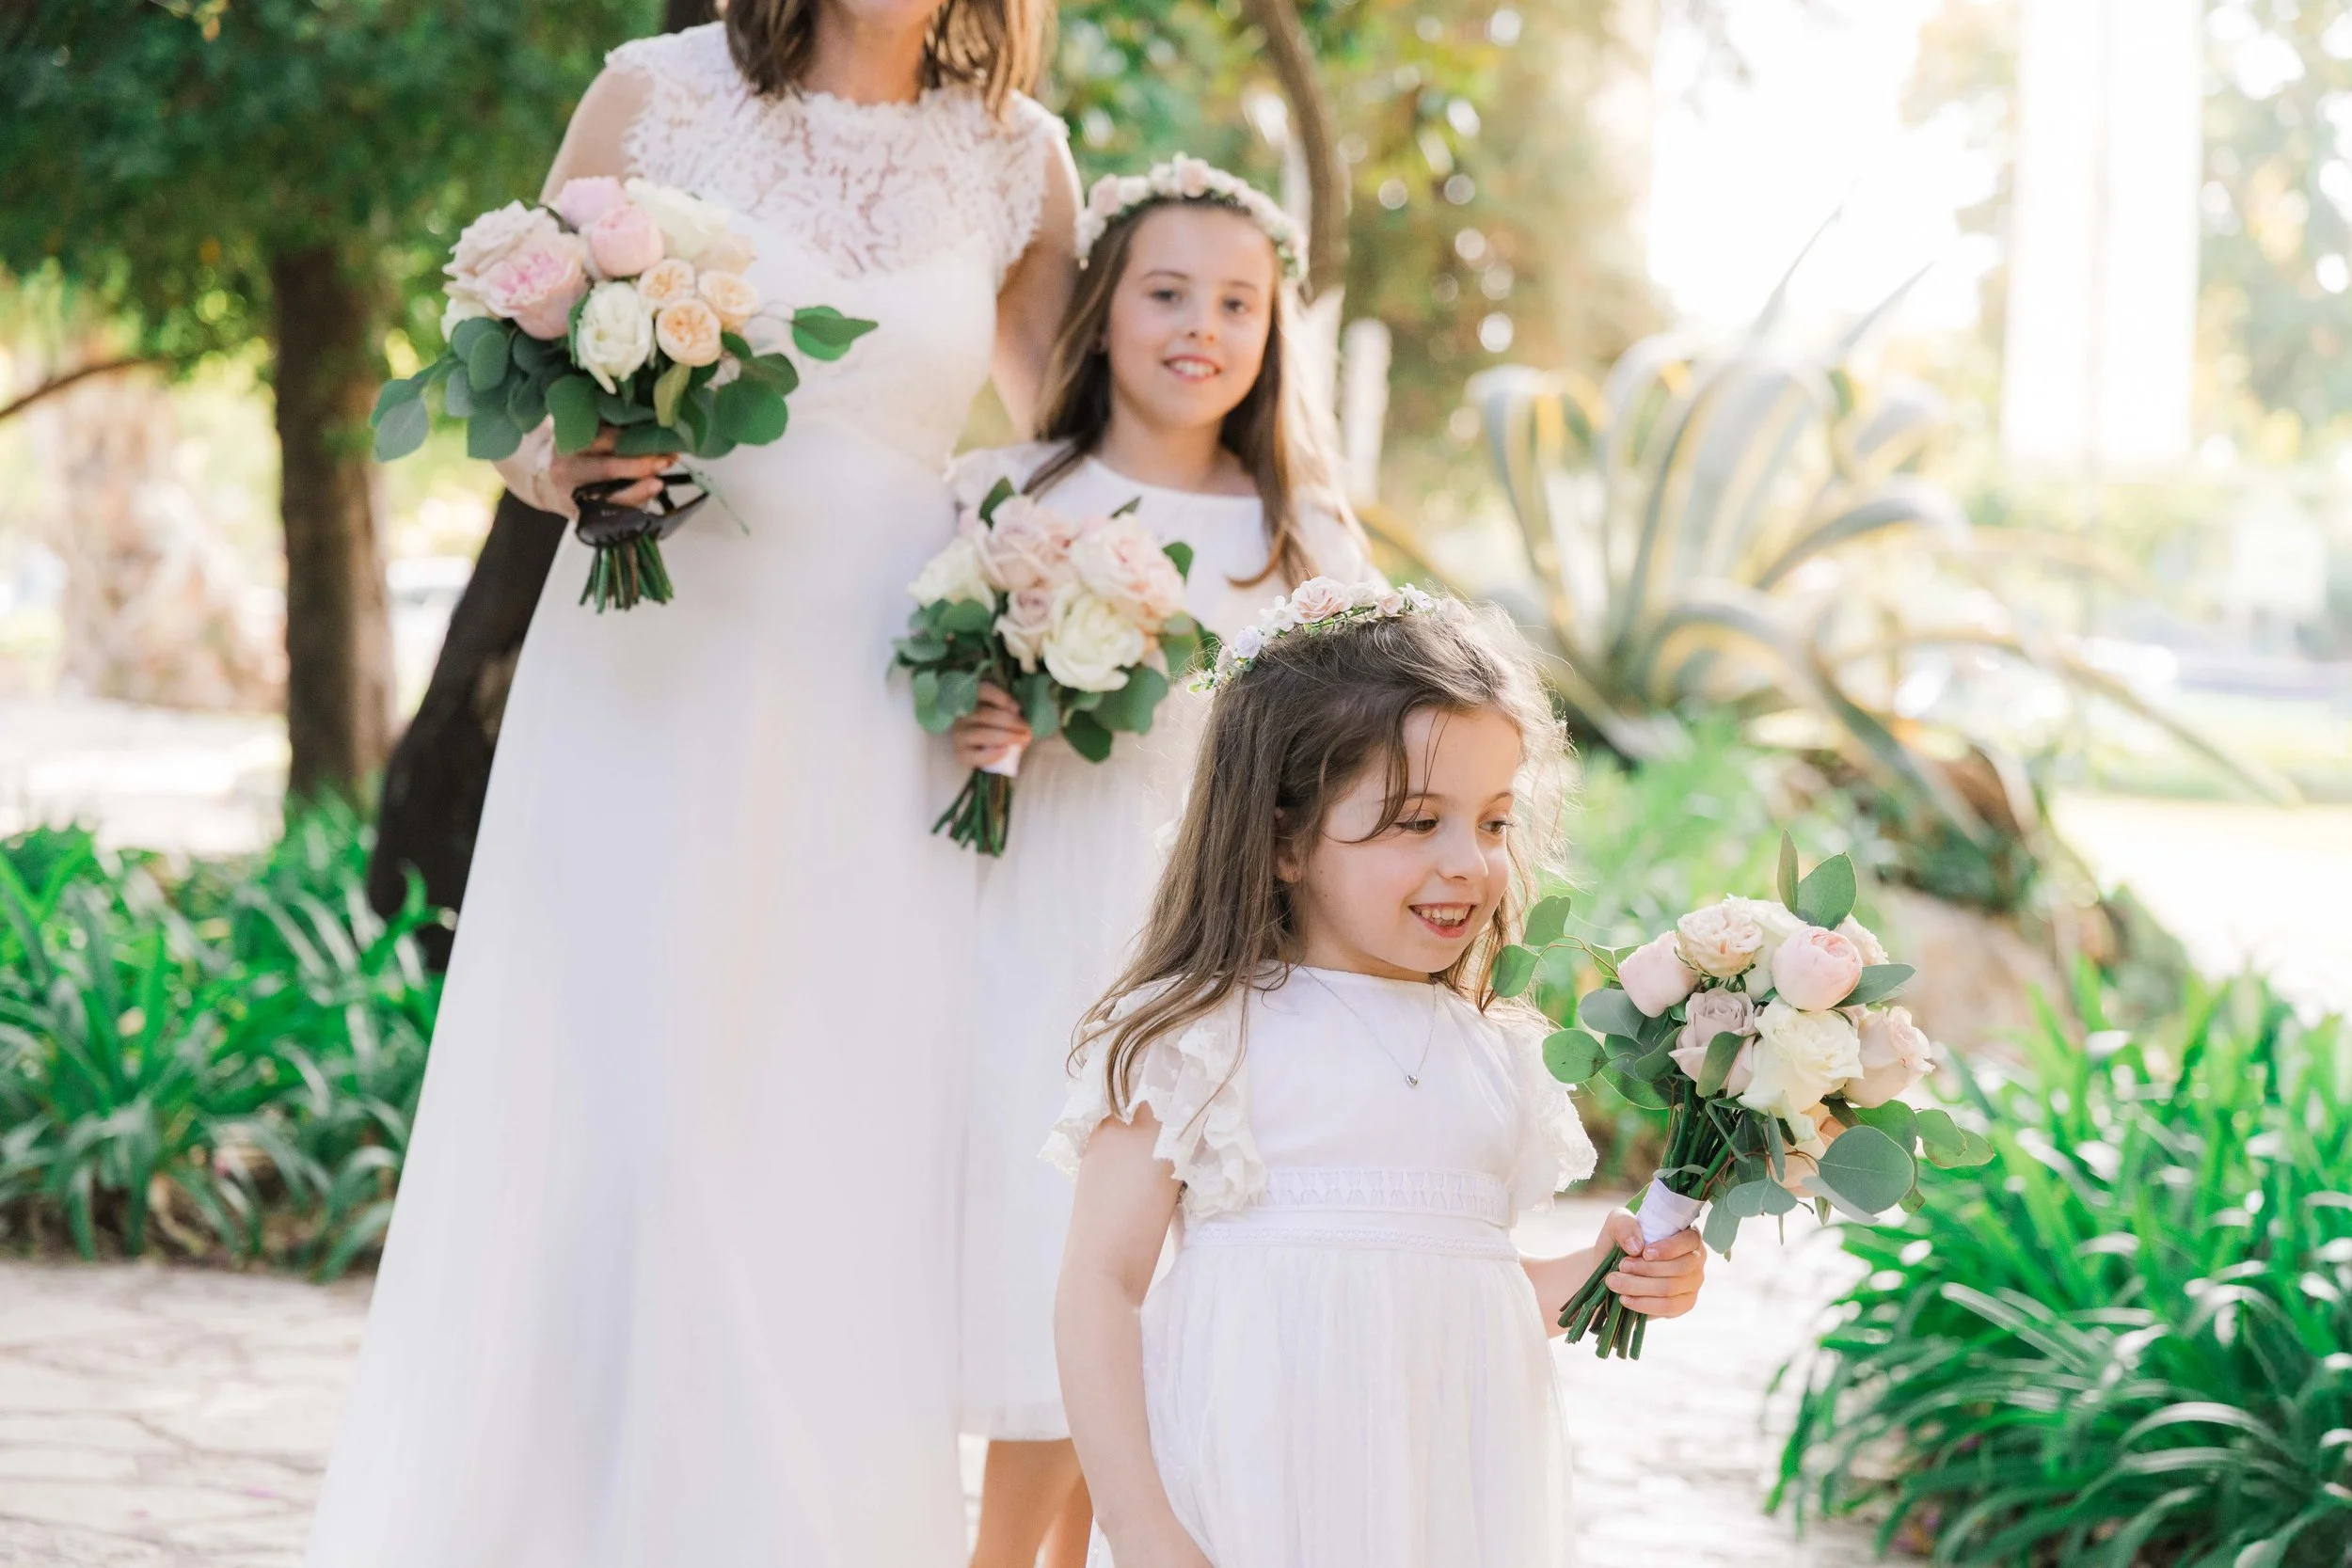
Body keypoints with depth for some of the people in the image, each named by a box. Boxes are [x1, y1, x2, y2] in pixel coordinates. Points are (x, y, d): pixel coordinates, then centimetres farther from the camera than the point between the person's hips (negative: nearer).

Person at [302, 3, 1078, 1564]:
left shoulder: (1016, 158, 7)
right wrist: (563, 466, -15)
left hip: (876, 723, 2)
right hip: (654, 684, -2)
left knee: (848, 1162, 1)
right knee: (606, 1127, -3)